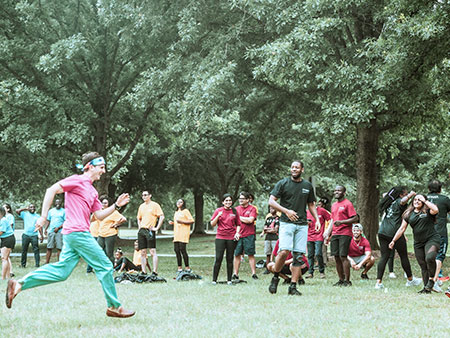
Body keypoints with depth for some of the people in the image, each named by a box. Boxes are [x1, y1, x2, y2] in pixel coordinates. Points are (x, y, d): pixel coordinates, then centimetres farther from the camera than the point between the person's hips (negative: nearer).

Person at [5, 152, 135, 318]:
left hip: (71, 235, 9)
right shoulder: (77, 180, -5)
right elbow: (52, 190, -11)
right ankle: (114, 307, 5)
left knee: (61, 271, 4)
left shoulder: (92, 191, 22)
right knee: (105, 266, -3)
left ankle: (19, 285, 2)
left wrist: (116, 205, 11)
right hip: (78, 233, -9)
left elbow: (99, 215, 24)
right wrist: (44, 216, -15)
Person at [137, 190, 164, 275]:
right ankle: (144, 272, 8)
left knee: (153, 252, -10)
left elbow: (162, 217, -7)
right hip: (141, 230, 6)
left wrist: (157, 228, -11)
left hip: (150, 230, -6)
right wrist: (139, 227, 15)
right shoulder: (141, 206, 17)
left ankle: (155, 272, -11)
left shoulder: (154, 205, -1)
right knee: (142, 252, 5)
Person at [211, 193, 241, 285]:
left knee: (230, 259, 5)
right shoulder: (218, 210, 4)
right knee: (218, 258, -7)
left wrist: (237, 233, -3)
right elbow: (212, 224, 4)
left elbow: (238, 224, 15)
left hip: (231, 238, 1)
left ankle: (229, 280, 11)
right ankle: (214, 280, -3)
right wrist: (218, 216, -11)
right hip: (220, 238, -1)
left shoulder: (234, 211, 8)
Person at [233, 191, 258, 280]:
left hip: (249, 235, -4)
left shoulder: (252, 209, 1)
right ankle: (235, 274, 9)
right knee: (237, 255, 4)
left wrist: (239, 217, -4)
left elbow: (250, 220, -12)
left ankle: (253, 273, -1)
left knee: (251, 255, -3)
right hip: (238, 235, 4)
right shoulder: (236, 209, 14)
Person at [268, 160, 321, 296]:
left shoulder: (308, 186, 13)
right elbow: (271, 201, -2)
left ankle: (293, 286, 1)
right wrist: (286, 211, -14)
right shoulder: (283, 183, 2)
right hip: (286, 223, -3)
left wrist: (317, 219, 6)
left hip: (302, 225, 4)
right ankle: (275, 278, 2)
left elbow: (311, 205, 22)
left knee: (299, 256, -2)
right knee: (284, 251, -19)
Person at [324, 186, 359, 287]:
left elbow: (355, 218, -10)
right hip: (335, 234, 7)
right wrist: (327, 235, 18)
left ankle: (347, 280, -7)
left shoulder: (347, 204, -5)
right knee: (336, 257, 4)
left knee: (343, 256, -11)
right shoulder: (334, 205, 19)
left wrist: (341, 222, -18)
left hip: (345, 234, -7)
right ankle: (341, 280, 10)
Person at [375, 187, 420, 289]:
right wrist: (411, 195, -15)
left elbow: (384, 195, 40)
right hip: (394, 233, -7)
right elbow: (403, 201, -29)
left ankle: (378, 282, -7)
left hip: (382, 232, 7)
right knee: (404, 256, 9)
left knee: (384, 257, 4)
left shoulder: (389, 202, 17)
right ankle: (410, 279, 22)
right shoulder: (398, 201, -4)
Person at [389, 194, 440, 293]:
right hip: (418, 243, 5)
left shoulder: (427, 211, 1)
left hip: (432, 239, -5)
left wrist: (425, 201, -11)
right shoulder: (409, 214, 12)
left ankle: (431, 279, -13)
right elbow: (402, 229, 15)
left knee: (430, 258, -30)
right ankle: (427, 288, 7)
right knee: (423, 266, 3)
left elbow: (436, 210, -23)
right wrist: (393, 241, 13)